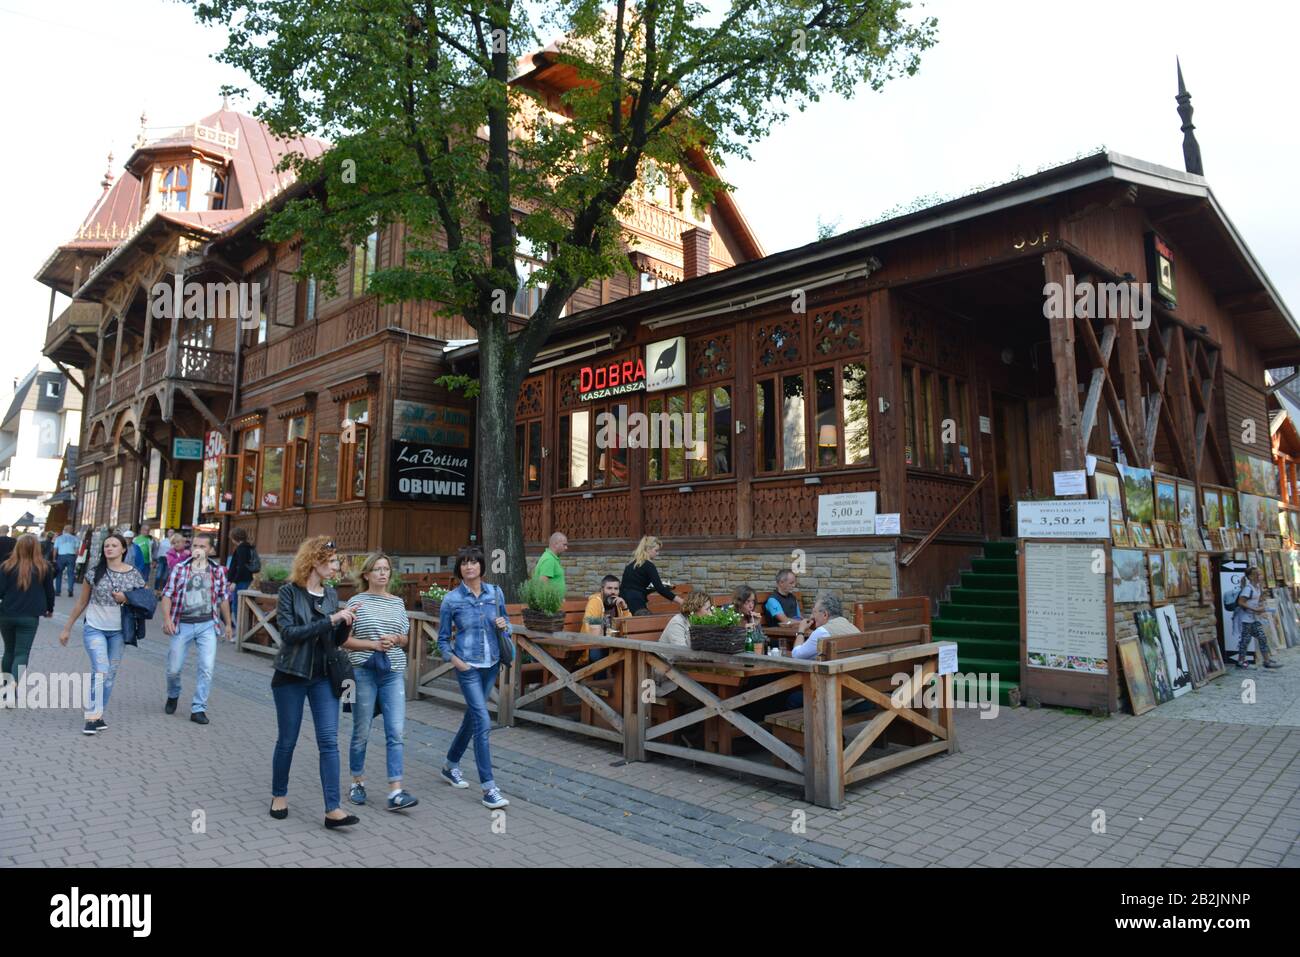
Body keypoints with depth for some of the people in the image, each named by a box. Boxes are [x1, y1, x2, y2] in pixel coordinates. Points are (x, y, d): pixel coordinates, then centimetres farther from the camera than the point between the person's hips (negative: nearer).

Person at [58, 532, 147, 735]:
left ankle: (99, 716, 21)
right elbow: (82, 602, 5)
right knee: (100, 671, -15)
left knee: (110, 675, 9)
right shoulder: (95, 572, -4)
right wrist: (67, 628, 7)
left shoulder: (134, 573, -3)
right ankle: (92, 717, -5)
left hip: (118, 632, 2)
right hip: (94, 629, -2)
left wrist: (126, 599, -16)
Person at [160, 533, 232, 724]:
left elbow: (223, 598, 11)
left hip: (207, 625, 0)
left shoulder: (218, 571, 4)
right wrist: (166, 618, -17)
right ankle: (173, 696, 39)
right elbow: (168, 594, -2)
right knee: (174, 668, 8)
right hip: (182, 624, 0)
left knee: (207, 667, -7)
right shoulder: (179, 568, 0)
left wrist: (228, 623, 15)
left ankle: (198, 709, 3)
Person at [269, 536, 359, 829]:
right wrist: (329, 620, -23)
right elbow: (289, 633, -20)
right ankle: (279, 795, 34)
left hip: (324, 677, 4)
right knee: (287, 740, 11)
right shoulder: (290, 591, -8)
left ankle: (333, 809, -3)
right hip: (292, 676, -4)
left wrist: (346, 624, -10)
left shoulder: (331, 594, 6)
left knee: (329, 741, -3)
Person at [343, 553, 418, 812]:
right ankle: (358, 783, 28)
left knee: (396, 732, -4)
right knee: (362, 732, 9)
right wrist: (373, 644, -15)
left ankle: (396, 792, -3)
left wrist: (395, 639, -6)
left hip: (393, 673, 3)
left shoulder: (398, 603, 9)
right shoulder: (357, 602, -1)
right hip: (364, 671, -3)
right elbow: (345, 640, -3)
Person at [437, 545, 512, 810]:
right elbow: (442, 639, 2)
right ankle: (489, 788, -5)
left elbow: (505, 627, 13)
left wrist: (504, 626, -9)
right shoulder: (451, 599, -6)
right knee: (483, 722, -11)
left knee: (472, 716, 18)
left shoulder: (495, 593, 2)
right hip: (468, 667, -4)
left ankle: (450, 765, 40)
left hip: (491, 664, 4)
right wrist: (454, 660, -12)